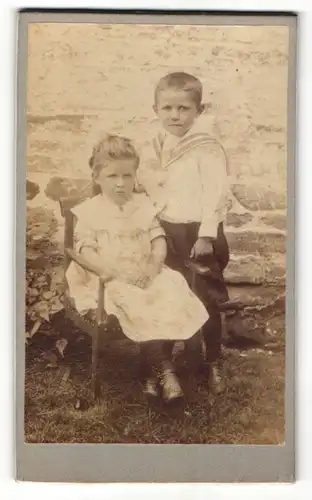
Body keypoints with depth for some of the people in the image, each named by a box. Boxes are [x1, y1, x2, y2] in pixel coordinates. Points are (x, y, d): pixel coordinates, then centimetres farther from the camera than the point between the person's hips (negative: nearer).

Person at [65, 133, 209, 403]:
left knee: (172, 296, -25)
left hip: (145, 275, 4)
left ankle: (152, 370, -15)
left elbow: (159, 240, 7)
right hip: (109, 280, -3)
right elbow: (86, 251, -8)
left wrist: (153, 267, -13)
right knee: (135, 307, -33)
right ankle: (162, 366, -16)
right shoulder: (89, 211, 1)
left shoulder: (144, 205, 12)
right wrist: (117, 273, -22)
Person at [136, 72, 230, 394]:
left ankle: (214, 363, 23)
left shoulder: (207, 149, -13)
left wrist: (206, 236, -20)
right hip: (166, 233, 6)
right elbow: (140, 186, 15)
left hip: (198, 234, -5)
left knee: (206, 301, 5)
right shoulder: (152, 149, 5)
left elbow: (215, 196, -16)